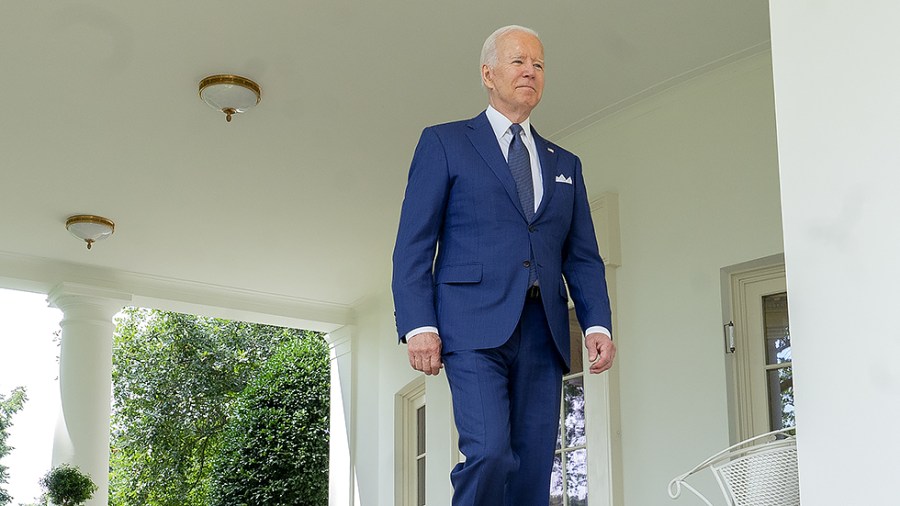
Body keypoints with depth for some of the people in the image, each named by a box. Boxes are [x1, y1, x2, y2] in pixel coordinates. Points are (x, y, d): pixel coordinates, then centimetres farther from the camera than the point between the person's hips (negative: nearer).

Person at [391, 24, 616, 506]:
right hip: (475, 325, -4)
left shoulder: (565, 164, 23)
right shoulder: (444, 143, 10)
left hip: (542, 333, 4)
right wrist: (418, 324, -10)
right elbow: (414, 243, 2)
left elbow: (582, 257, 17)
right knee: (490, 453, -19)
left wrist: (597, 323, 0)